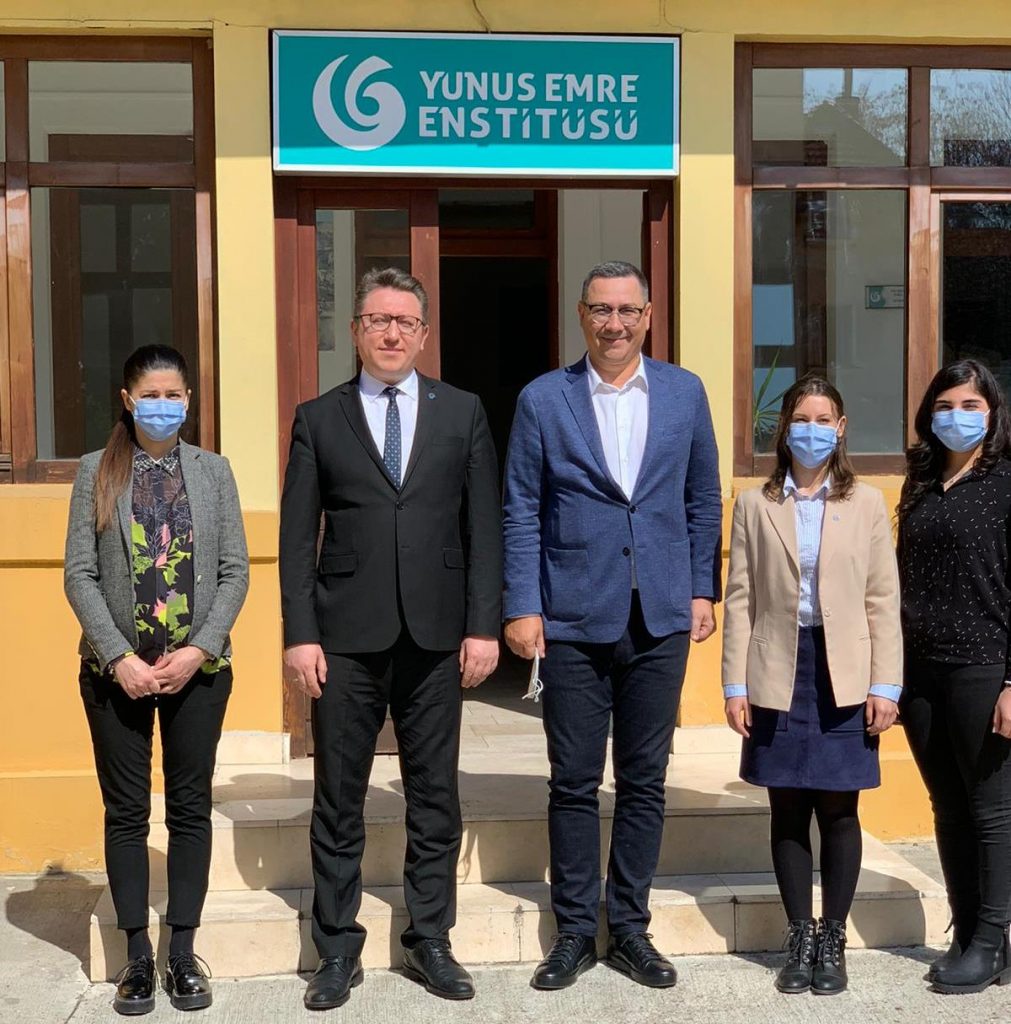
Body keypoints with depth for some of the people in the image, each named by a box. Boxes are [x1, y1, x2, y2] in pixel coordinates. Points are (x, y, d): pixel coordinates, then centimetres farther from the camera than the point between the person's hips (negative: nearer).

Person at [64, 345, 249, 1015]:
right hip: (117, 670, 0)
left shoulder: (213, 470, 4)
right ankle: (139, 955, 17)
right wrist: (121, 658, -12)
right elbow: (79, 574, -2)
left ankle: (184, 953, 17)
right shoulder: (98, 472, 2)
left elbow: (235, 570, 1)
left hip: (199, 667, 1)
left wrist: (198, 650, -11)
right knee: (127, 811, 6)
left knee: (191, 808, 6)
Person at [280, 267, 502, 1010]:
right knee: (339, 797, 6)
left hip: (436, 636, 1)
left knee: (435, 795, 8)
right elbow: (298, 536, 3)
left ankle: (430, 942, 22)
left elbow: (484, 526, 4)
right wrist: (300, 633, -5)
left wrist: (484, 625, -3)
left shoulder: (463, 412, 8)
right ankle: (339, 949, 18)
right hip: (346, 638, 0)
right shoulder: (319, 418, 6)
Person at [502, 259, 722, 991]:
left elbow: (703, 500, 11)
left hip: (661, 619, 2)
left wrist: (703, 590, 5)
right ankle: (575, 931, 20)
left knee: (644, 781, 10)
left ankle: (630, 928, 23)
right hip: (574, 620, -2)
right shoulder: (543, 400, -1)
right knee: (574, 783, 6)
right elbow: (521, 512, -1)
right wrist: (521, 607, -6)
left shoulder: (685, 393, 5)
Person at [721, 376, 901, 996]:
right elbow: (740, 599, 3)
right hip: (778, 674, 1)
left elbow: (884, 601, 2)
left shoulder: (867, 504, 5)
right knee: (789, 810, 7)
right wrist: (736, 684, -3)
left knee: (838, 810, 5)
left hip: (844, 675, 0)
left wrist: (886, 685, -5)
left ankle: (833, 940, 18)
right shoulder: (755, 505, 6)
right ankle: (801, 939, 20)